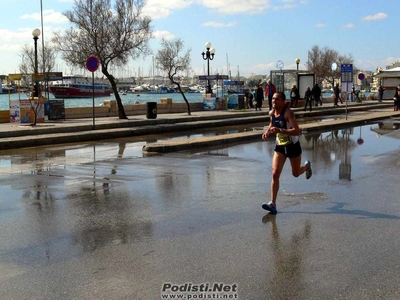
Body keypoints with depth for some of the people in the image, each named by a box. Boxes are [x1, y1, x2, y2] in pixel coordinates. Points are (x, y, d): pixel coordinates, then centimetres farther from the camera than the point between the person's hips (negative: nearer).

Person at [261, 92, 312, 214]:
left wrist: (280, 130, -41)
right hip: (280, 147, 4)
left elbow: (297, 131, -32)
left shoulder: (288, 113, -23)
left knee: (296, 173, 15)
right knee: (275, 174, -11)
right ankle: (273, 203, -10)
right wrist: (267, 132, -1)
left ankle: (307, 166, 52)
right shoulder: (271, 113, -3)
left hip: (293, 146, -4)